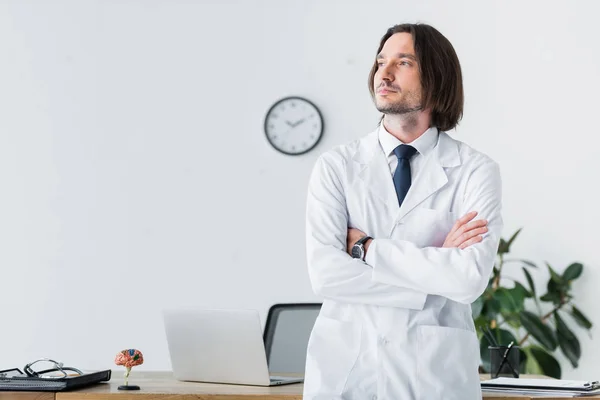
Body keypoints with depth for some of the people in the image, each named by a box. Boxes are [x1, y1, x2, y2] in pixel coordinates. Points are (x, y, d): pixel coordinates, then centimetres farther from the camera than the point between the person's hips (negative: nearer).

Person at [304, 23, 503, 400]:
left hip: (435, 369, -1)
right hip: (344, 365, 1)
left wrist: (368, 248, -13)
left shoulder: (476, 171, -4)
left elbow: (470, 278, -17)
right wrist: (435, 267, -14)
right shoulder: (335, 166, 0)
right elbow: (325, 273, -12)